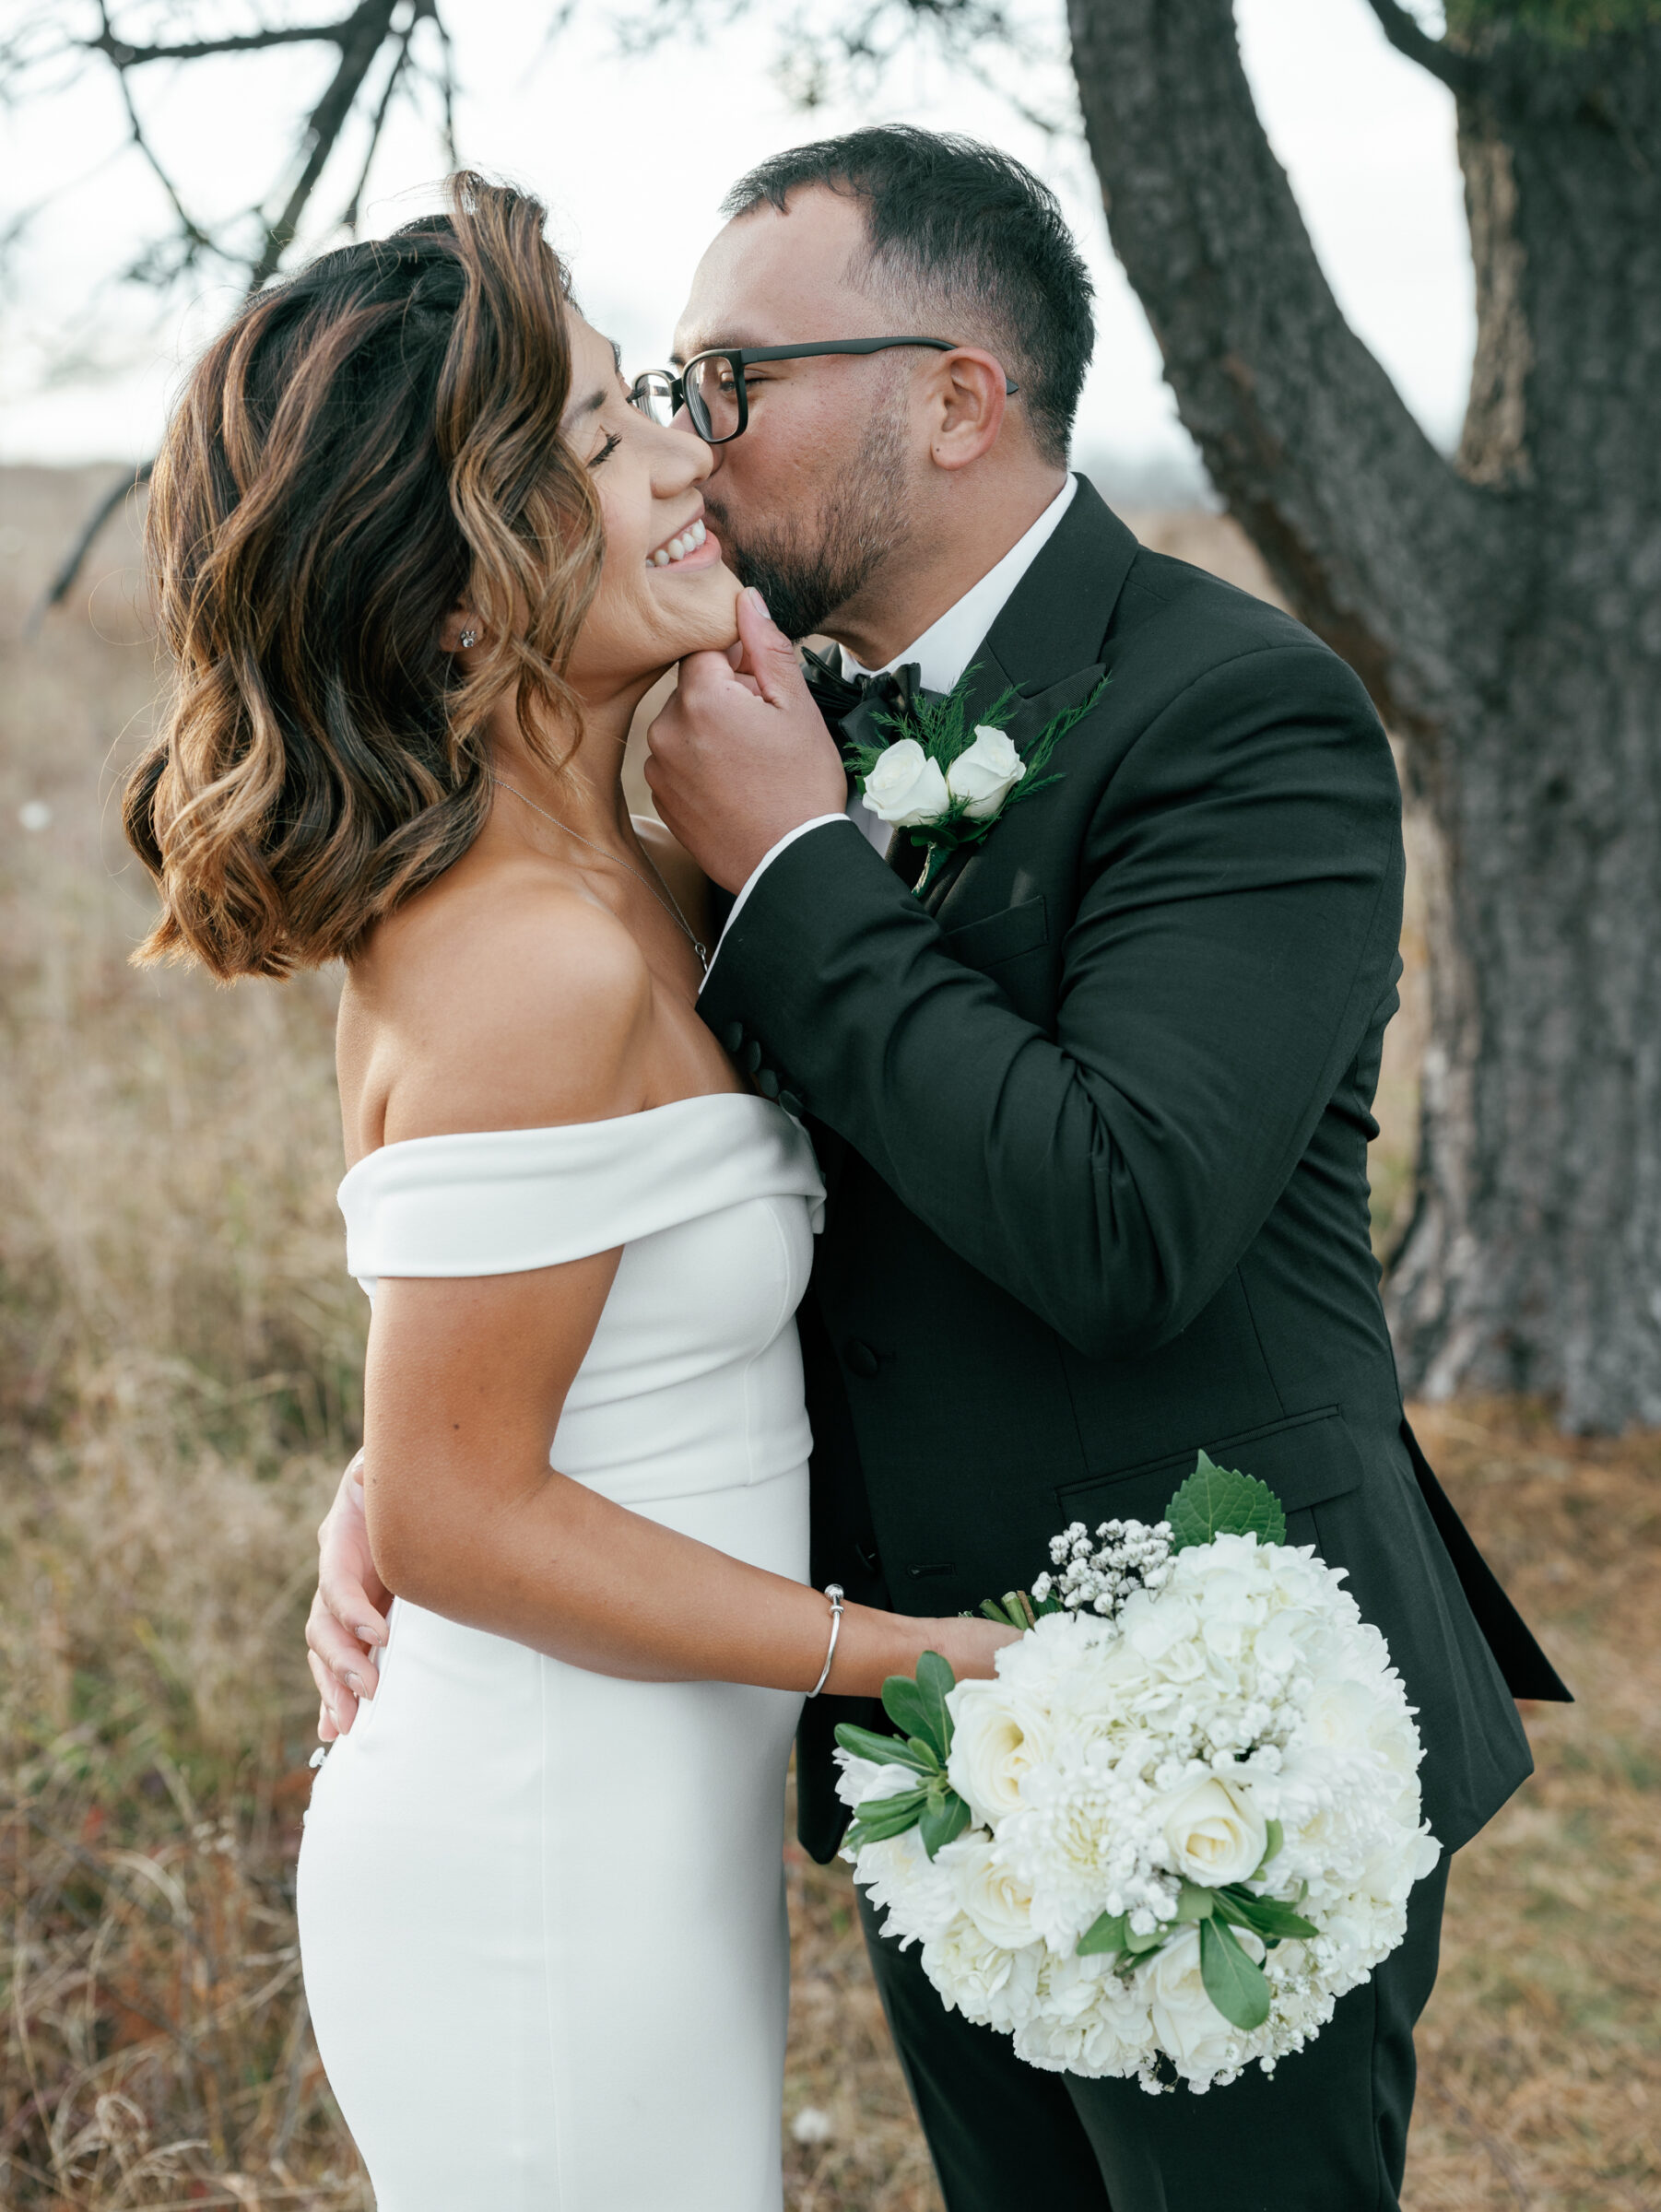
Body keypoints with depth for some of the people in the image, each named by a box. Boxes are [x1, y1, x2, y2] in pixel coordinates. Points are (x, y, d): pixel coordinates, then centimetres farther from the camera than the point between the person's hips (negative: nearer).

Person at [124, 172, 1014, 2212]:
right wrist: (902, 1652, -18)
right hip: (548, 1899, -9)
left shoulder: (619, 883, 2)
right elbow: (453, 1515, -21)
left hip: (657, 1838, 9)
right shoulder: (537, 965, -26)